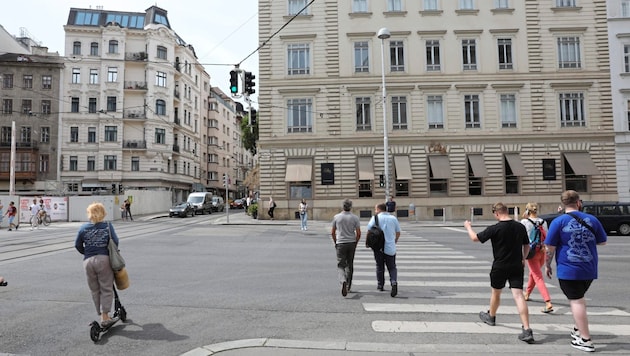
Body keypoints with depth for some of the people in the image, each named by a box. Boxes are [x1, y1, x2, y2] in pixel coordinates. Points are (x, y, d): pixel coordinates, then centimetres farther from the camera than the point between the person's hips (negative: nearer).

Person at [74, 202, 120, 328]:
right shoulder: (108, 226, -3)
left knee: (95, 290, 15)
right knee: (106, 289, 6)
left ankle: (102, 315, 20)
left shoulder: (83, 228, 3)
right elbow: (115, 242, -6)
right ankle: (105, 318, 2)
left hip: (88, 261, 3)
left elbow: (78, 245, 7)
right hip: (104, 259, -2)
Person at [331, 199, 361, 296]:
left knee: (341, 265, 2)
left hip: (340, 244, -1)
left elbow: (332, 232, 4)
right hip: (351, 243, 1)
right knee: (350, 265, 16)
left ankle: (343, 282, -25)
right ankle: (348, 286, 25)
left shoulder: (336, 217, -2)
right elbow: (358, 233, -4)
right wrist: (355, 243, 11)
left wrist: (335, 243, 17)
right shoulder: (355, 218, -3)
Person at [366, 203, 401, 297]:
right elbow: (398, 233, 11)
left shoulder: (375, 218, -4)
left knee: (379, 267, 15)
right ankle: (394, 282, -15)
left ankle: (380, 285, 22)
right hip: (390, 247, 1)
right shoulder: (393, 218, 5)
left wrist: (367, 242, 4)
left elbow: (369, 231, -10)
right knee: (392, 267, 9)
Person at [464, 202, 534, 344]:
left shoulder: (495, 228, -16)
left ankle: (491, 316, 40)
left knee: (496, 292, 17)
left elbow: (475, 238, -10)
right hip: (517, 266, 3)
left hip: (500, 267, -3)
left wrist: (468, 227, 8)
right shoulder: (520, 227, -1)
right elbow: (527, 245, 12)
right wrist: (523, 259, 27)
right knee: (518, 295, -2)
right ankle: (527, 330, -10)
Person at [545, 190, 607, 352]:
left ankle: (586, 341, 5)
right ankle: (579, 330, 31)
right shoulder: (592, 219, 2)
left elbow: (550, 248, -10)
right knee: (579, 298, 23)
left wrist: (547, 265, 3)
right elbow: (603, 241, 15)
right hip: (589, 269, 5)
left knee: (575, 301, 2)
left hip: (568, 269, -5)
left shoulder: (558, 221, -10)